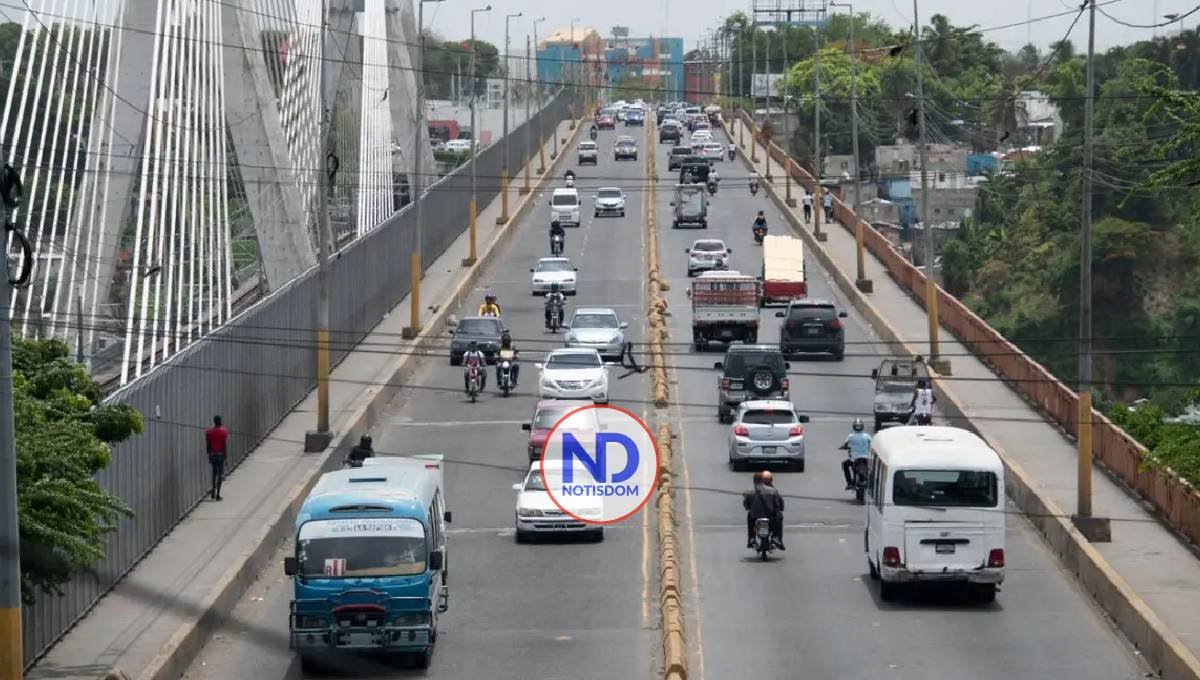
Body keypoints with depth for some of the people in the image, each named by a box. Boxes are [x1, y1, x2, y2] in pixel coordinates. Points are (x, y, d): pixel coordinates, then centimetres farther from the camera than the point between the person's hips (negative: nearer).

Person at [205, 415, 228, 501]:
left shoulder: (209, 432, 2)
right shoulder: (223, 431, -9)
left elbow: (208, 446, 5)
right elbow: (224, 445, -11)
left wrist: (209, 457, 14)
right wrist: (225, 457, -7)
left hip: (213, 455, 3)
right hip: (220, 454, -3)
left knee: (214, 472, 20)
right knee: (220, 474, 1)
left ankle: (214, 490, 8)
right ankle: (218, 495, -1)